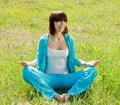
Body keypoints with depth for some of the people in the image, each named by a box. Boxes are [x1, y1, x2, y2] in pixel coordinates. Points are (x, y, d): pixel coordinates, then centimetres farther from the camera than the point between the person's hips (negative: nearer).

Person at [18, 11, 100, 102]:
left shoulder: (69, 40, 5)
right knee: (27, 71, -29)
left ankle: (69, 94, -39)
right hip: (49, 78, -1)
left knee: (92, 71, -20)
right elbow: (39, 60, 5)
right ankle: (55, 95, -43)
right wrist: (29, 63, -16)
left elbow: (73, 59, 12)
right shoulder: (44, 40, 0)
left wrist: (87, 63, -5)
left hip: (66, 77, 2)